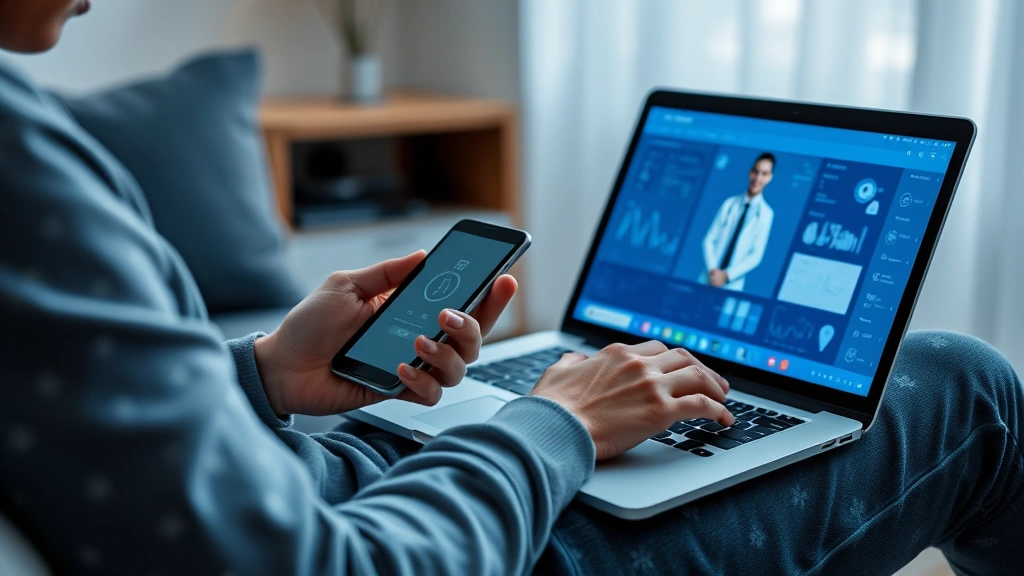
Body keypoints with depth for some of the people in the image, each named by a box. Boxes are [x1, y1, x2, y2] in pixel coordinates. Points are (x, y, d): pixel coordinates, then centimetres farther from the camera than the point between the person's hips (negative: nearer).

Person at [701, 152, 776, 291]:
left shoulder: (766, 213, -2)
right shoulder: (730, 203, 5)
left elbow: (756, 255, -4)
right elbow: (709, 239, 3)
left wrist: (726, 275, -13)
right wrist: (712, 269, -12)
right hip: (709, 277, 2)